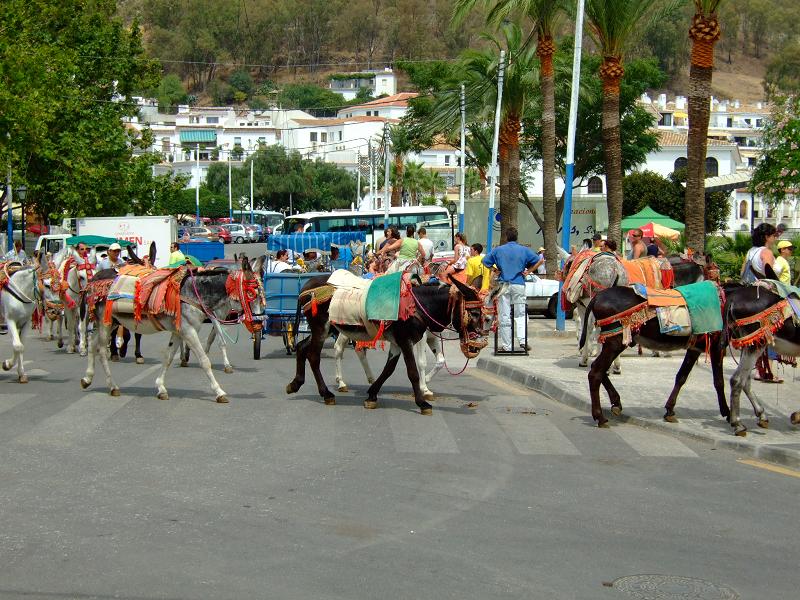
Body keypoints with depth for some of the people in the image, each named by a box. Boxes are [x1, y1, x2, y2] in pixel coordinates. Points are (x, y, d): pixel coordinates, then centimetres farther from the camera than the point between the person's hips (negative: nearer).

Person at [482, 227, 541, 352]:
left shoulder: (498, 250, 4)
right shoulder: (524, 250, 4)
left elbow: (485, 261, 6)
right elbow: (539, 260, 4)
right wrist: (528, 271, 9)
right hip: (519, 285, 0)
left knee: (504, 316, 2)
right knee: (520, 314, 6)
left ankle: (506, 345, 2)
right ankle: (523, 340, -10)